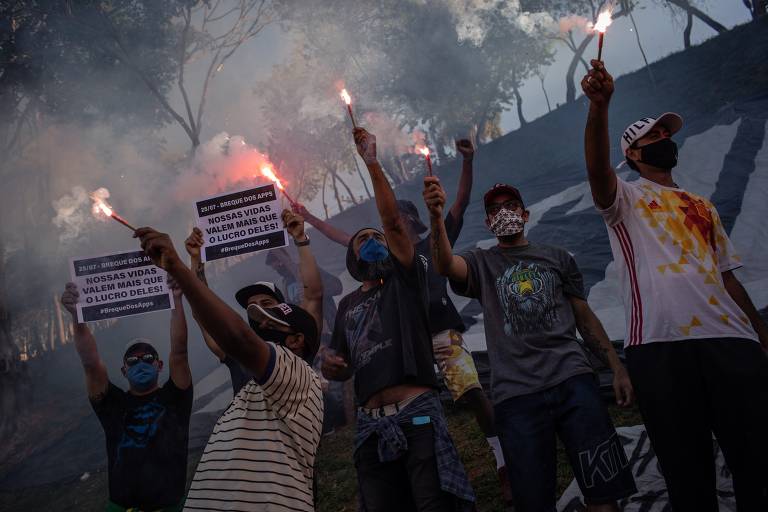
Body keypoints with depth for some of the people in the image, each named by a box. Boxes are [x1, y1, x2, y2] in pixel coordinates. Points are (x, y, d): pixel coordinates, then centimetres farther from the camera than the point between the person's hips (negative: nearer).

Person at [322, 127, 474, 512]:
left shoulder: (404, 280, 9)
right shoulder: (347, 305, 21)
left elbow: (393, 220, -5)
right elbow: (341, 368, 28)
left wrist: (372, 162, -8)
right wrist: (330, 364, 4)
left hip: (418, 415, -4)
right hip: (370, 425, 5)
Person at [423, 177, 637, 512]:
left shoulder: (557, 258, 18)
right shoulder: (481, 264, 13)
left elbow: (585, 317, 18)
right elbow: (444, 265, -10)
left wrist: (617, 368, 9)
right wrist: (437, 217, -27)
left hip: (572, 380, 1)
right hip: (515, 393, -1)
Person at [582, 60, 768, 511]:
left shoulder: (703, 206, 25)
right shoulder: (626, 199, 11)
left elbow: (728, 275, 23)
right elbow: (598, 170, -13)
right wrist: (600, 107, -29)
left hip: (731, 339, 4)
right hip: (660, 345, -4)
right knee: (687, 468, 2)